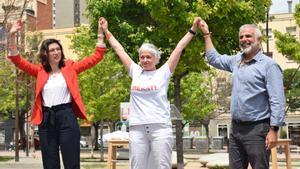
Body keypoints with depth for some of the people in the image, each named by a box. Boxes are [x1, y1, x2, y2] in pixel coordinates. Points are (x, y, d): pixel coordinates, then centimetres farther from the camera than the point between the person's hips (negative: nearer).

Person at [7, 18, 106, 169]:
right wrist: (12, 36, -9)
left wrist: (100, 35, -4)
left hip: (67, 117, -2)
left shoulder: (70, 67, 6)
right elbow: (17, 60, 2)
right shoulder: (40, 71, 9)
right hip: (46, 119, 2)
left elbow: (96, 57, 5)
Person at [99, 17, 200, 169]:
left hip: (160, 127, -3)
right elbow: (119, 50, 18)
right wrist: (106, 31, 23)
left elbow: (179, 48, 3)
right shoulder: (135, 72, 12)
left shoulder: (163, 73, 5)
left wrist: (193, 29, 1)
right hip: (137, 128, 3)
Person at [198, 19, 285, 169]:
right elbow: (214, 59, 29)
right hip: (236, 128, 7)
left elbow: (277, 101, -14)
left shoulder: (268, 65, -9)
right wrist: (206, 34, 24)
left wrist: (273, 130, -20)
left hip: (257, 129, -7)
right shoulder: (236, 60, 12)